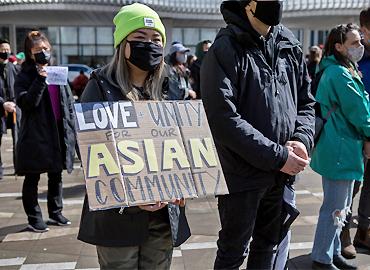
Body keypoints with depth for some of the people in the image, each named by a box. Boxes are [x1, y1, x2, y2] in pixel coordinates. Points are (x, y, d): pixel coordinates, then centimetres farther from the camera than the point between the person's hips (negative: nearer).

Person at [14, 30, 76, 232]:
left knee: (56, 177, 15)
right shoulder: (25, 76, -2)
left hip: (59, 134, 5)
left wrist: (71, 129, 6)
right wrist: (40, 80, -23)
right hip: (35, 135, -5)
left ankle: (56, 213, 29)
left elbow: (69, 102, 12)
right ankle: (34, 219, 15)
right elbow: (25, 103, -16)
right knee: (32, 179, 5)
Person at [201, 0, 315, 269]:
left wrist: (303, 139, -7)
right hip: (242, 173, -5)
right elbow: (223, 119, -21)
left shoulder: (290, 47, 7)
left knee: (270, 246, 21)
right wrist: (277, 156, -19)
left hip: (282, 174, 6)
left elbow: (306, 101, 13)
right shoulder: (225, 50, -12)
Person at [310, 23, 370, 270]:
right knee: (335, 208, 0)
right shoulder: (340, 75, -18)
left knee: (340, 206, 19)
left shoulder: (335, 71, 15)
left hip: (337, 149, 10)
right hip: (341, 150, -10)